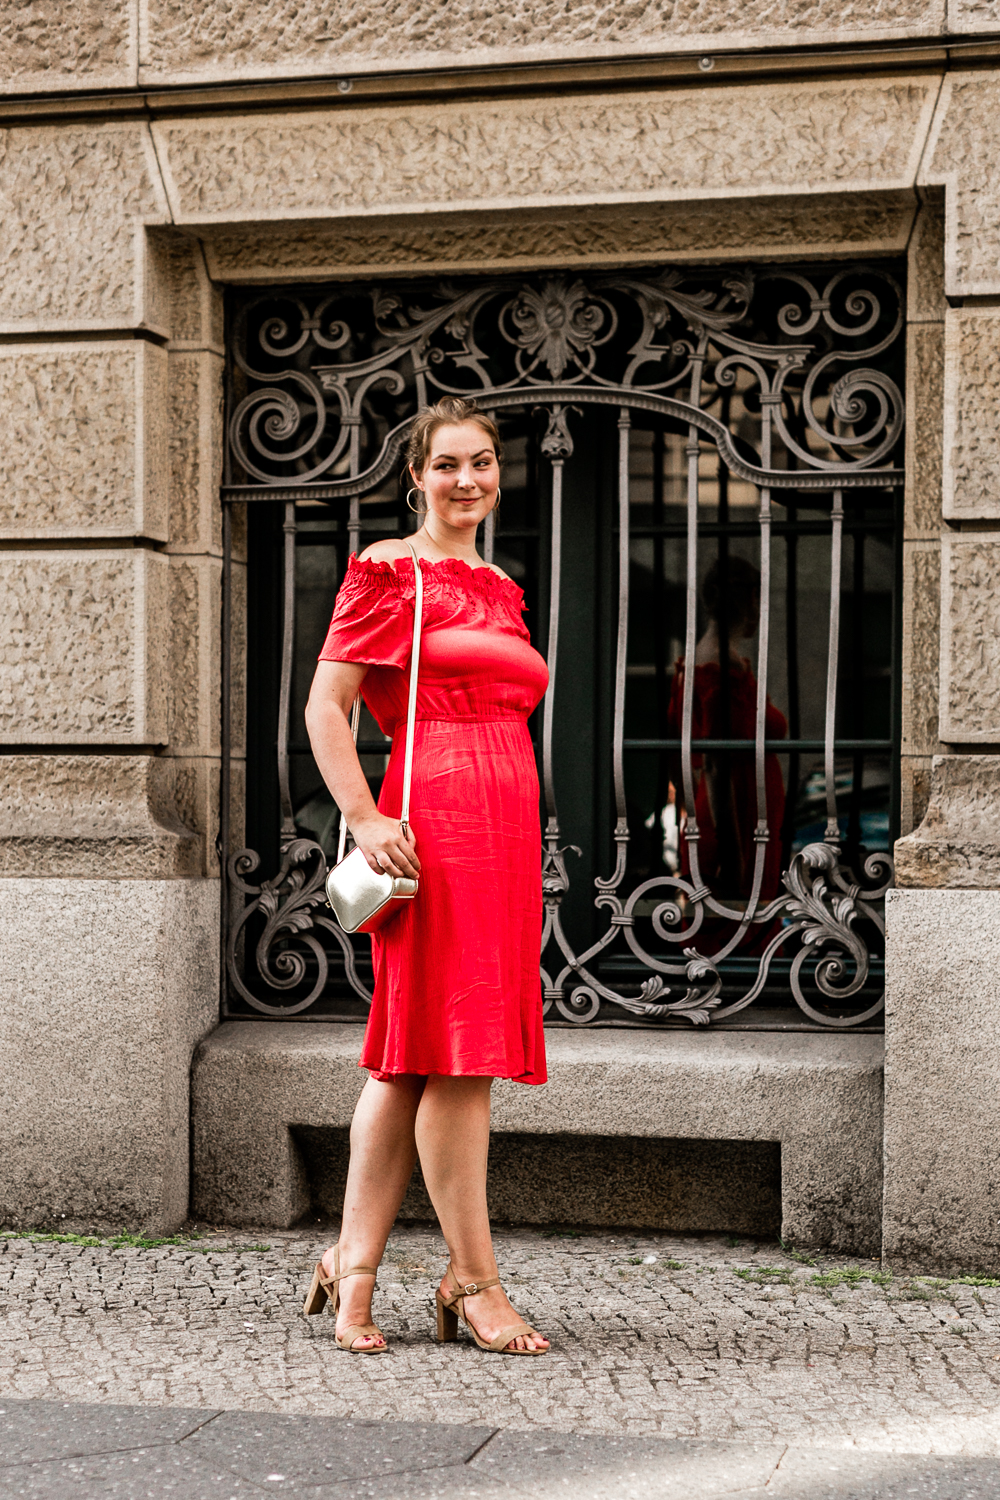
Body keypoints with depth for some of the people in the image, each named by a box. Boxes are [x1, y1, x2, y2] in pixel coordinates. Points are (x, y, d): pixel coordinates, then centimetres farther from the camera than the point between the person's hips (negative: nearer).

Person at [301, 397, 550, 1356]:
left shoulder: (500, 588, 22)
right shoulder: (387, 569, -1)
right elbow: (324, 707, -6)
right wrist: (365, 819, -17)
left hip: (508, 827, 7)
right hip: (434, 824, -7)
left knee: (410, 1059, 7)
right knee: (457, 1056, -6)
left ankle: (352, 1264, 12)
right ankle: (473, 1282, 2)